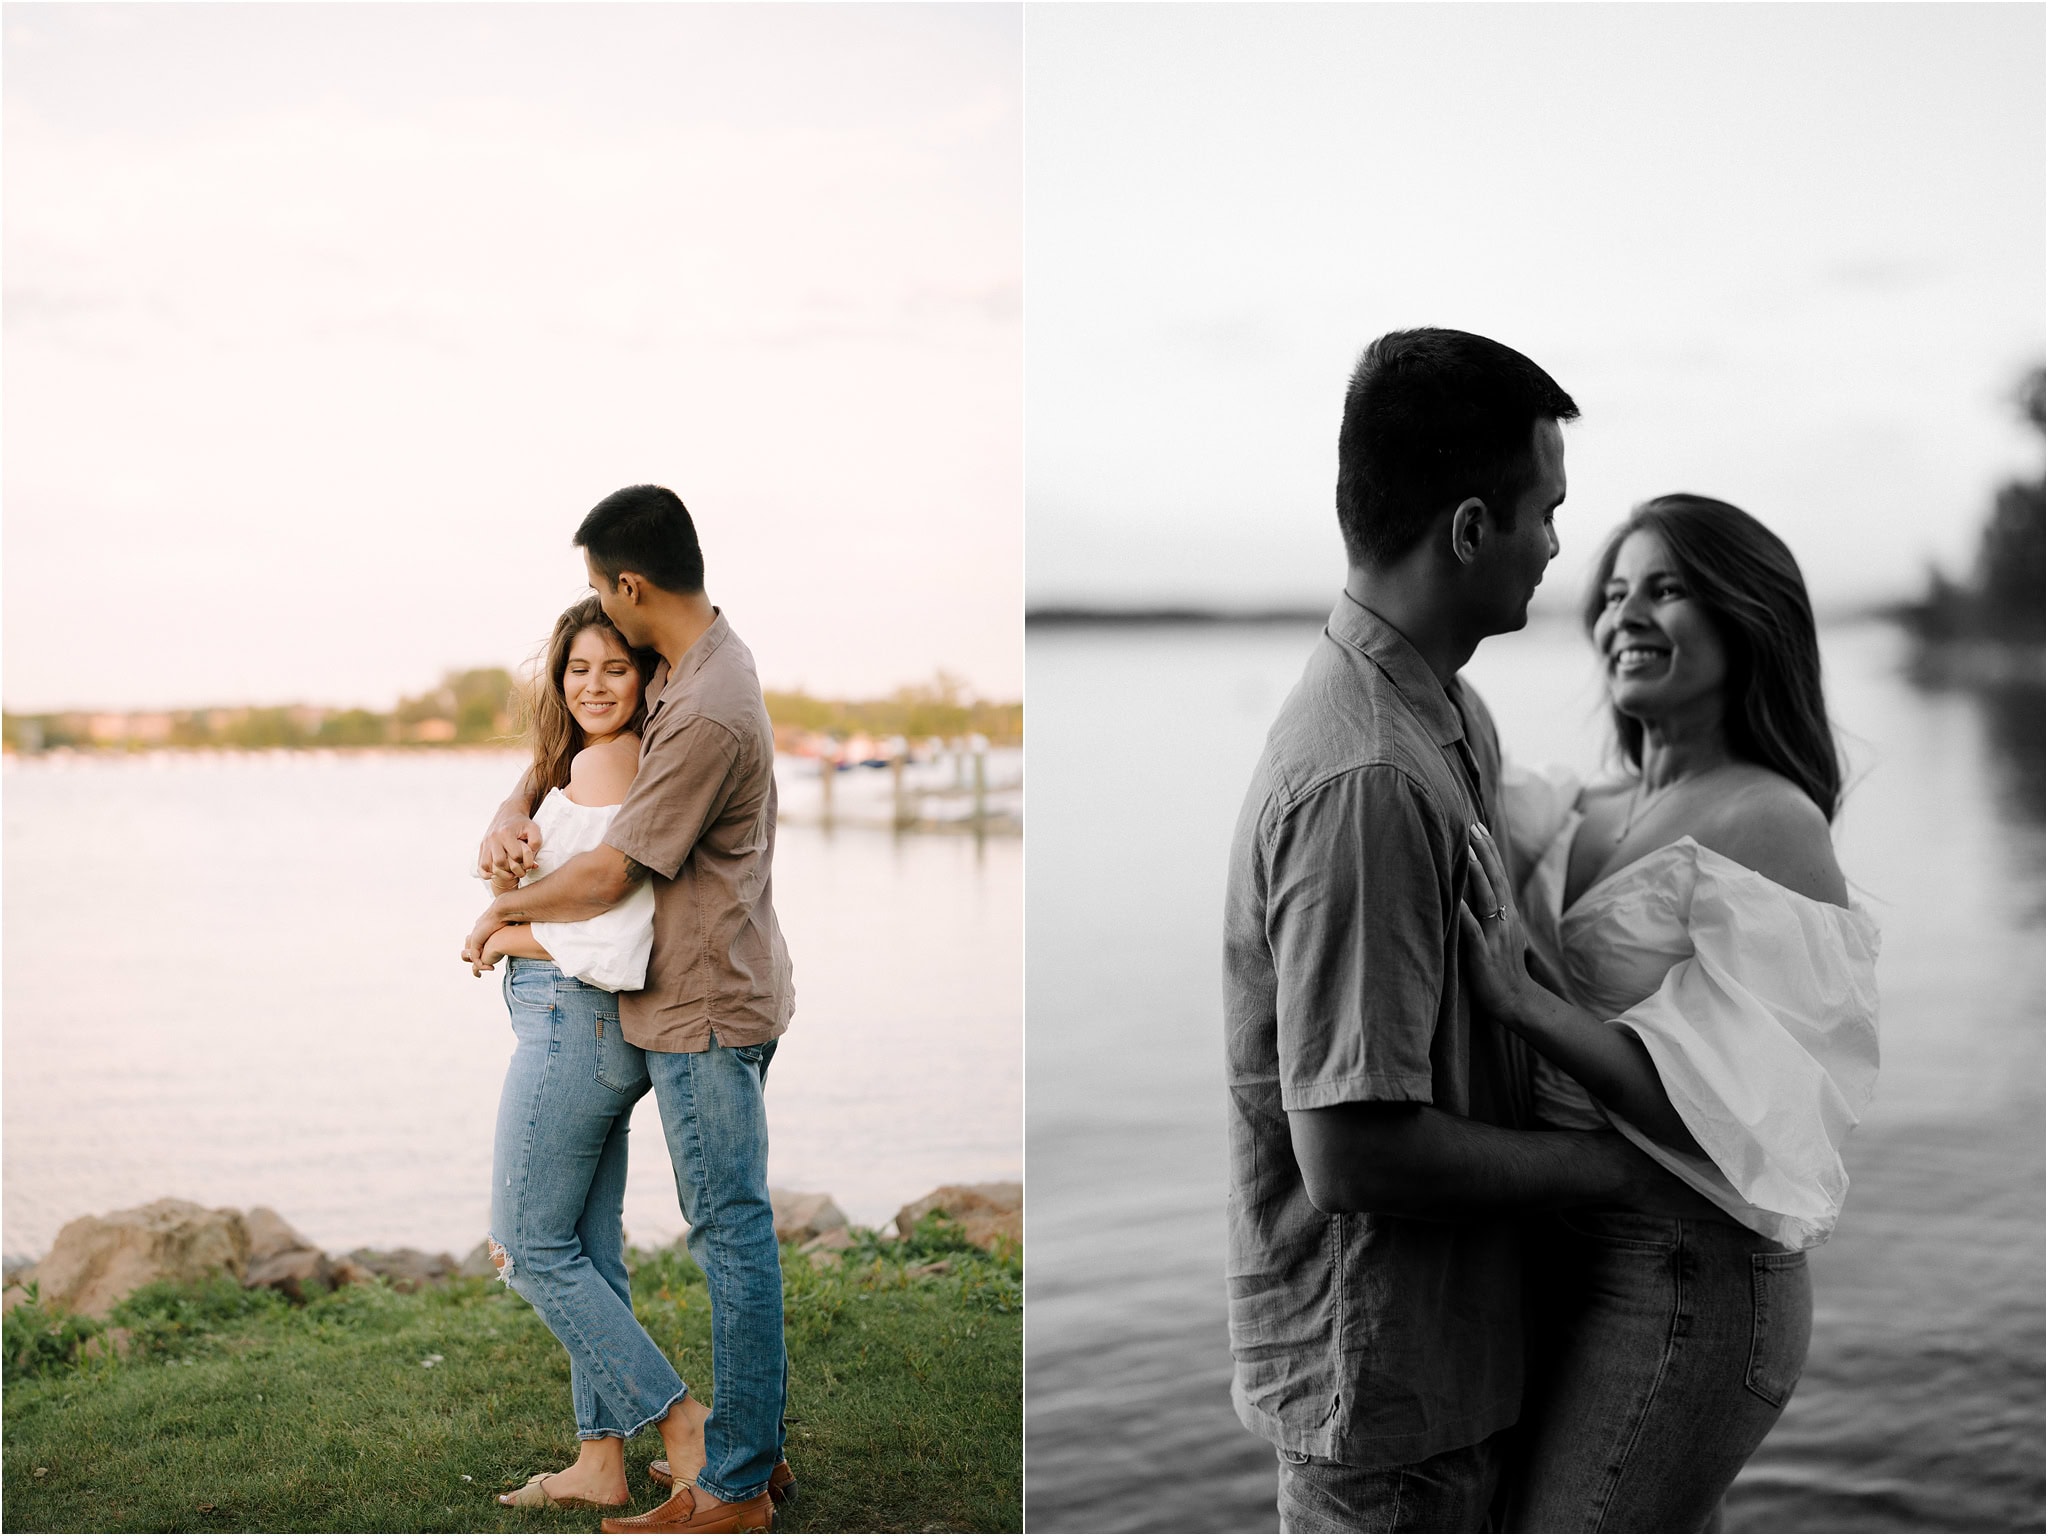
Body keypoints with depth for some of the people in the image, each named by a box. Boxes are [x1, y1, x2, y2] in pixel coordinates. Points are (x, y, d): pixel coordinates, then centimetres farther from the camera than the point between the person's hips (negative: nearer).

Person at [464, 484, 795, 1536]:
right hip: (716, 995, 10)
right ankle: (758, 1449, 25)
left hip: (705, 1010, -10)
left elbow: (610, 874, -18)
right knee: (734, 1227, 15)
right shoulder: (700, 658, 9)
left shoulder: (706, 717, -23)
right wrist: (512, 814, -1)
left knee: (732, 1233, -4)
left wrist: (504, 911, -1)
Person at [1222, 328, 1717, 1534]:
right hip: (1383, 1372, -9)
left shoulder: (1450, 712, 5)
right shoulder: (1364, 783, -28)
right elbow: (1354, 1151, -29)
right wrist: (1614, 1165, -17)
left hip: (1451, 1331, 9)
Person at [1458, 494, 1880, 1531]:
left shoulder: (1767, 825, -14)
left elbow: (1733, 1109, -21)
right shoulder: (1587, 815, 10)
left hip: (1683, 1282, -8)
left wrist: (1521, 1001, -27)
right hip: (1573, 1263, 8)